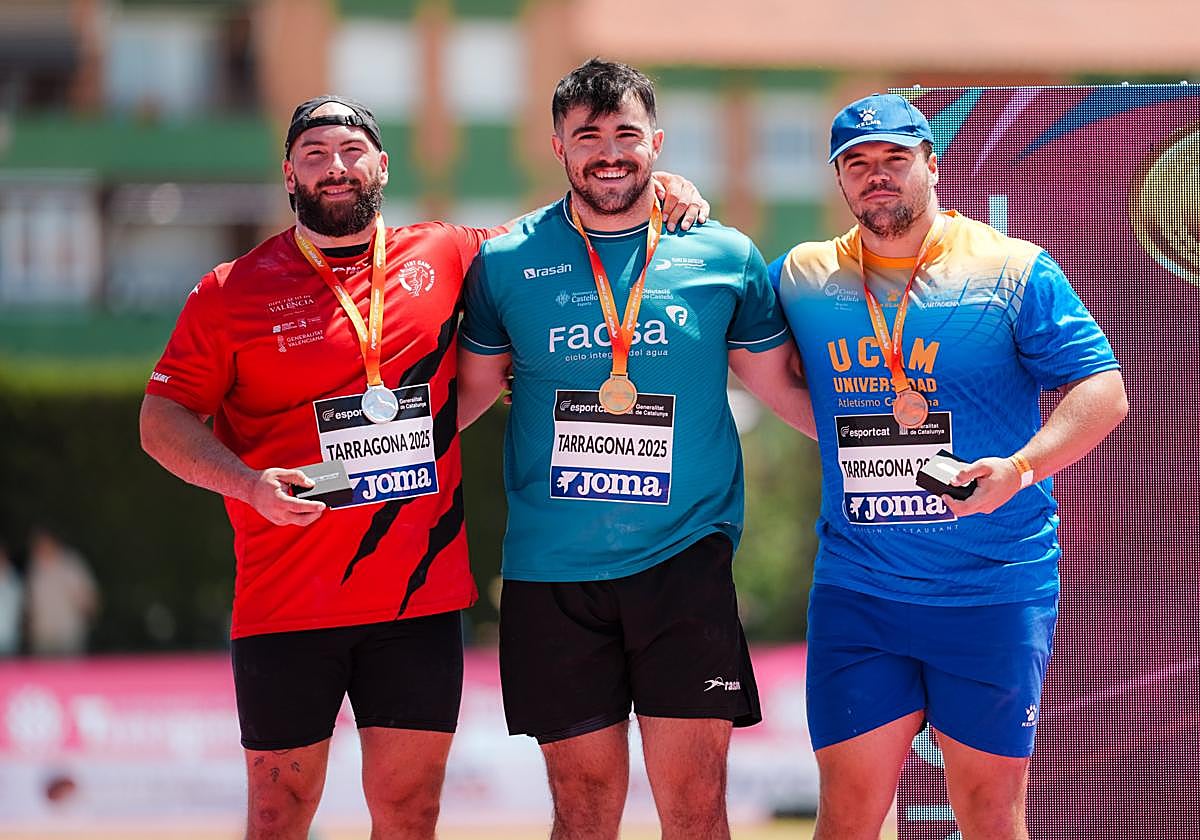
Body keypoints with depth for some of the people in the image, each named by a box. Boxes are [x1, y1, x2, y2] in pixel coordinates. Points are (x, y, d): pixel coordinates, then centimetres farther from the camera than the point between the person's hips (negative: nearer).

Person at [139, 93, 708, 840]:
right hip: (286, 603, -2)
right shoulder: (232, 292, 3)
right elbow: (163, 419, 3)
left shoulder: (444, 258, 9)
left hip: (422, 601, 2)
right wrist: (249, 483, -14)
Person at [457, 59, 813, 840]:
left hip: (685, 562, -1)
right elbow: (470, 389, 15)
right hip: (552, 572, 1)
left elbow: (781, 383, 13)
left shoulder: (724, 256, 3)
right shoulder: (507, 264, 4)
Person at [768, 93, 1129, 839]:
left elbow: (1104, 391, -6)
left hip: (994, 590, -3)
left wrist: (1020, 467, -22)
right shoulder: (802, 279, 8)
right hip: (855, 590, 3)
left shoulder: (1013, 272, -3)